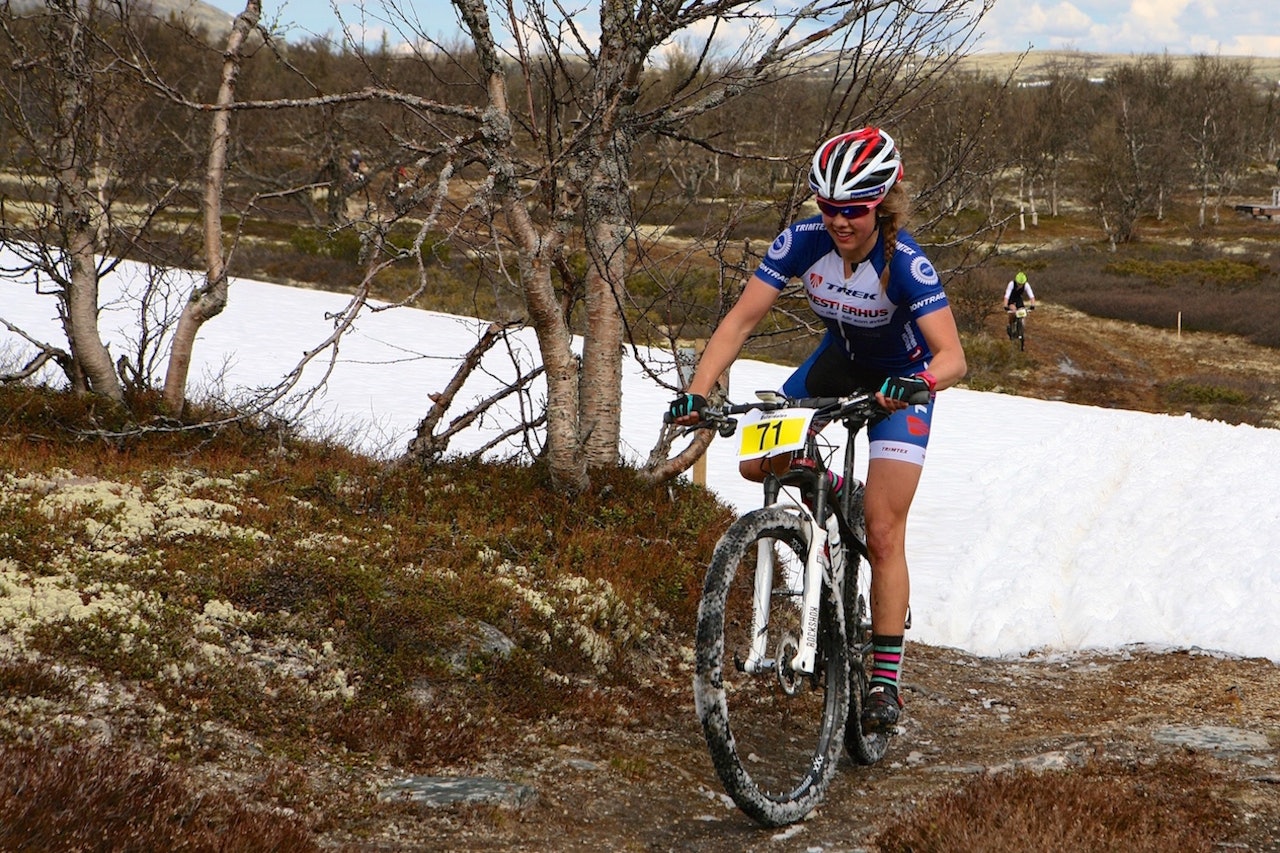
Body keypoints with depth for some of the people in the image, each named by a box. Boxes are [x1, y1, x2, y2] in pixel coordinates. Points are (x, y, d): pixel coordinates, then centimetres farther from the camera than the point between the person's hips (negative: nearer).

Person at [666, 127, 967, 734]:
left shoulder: (905, 263, -33)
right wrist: (698, 389, -37)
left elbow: (953, 355, -41)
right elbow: (741, 320, -24)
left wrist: (918, 383, -62)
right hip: (838, 362, 5)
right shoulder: (802, 242, -24)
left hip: (900, 379, -5)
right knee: (758, 463, -11)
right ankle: (832, 493, 21)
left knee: (883, 534, -12)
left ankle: (886, 681, -6)